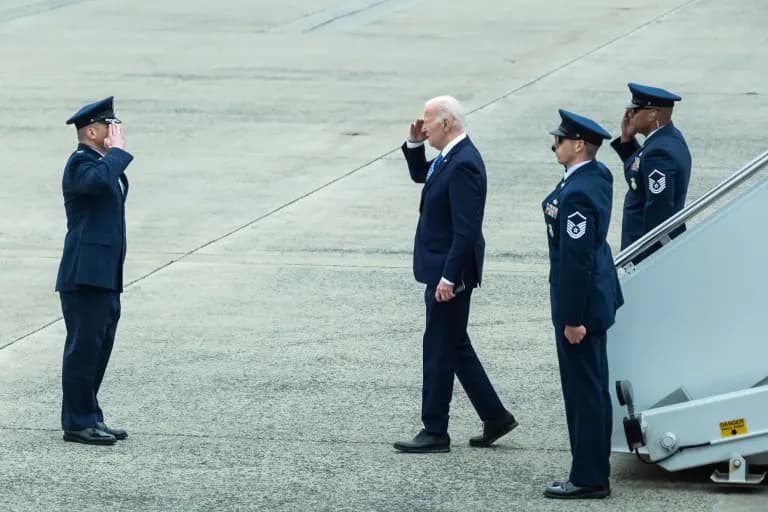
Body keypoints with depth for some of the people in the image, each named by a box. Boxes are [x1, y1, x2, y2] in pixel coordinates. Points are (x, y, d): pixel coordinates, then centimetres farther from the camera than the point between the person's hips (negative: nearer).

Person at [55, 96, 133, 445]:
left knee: (97, 350, 13)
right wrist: (118, 151, -21)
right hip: (85, 276, -10)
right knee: (83, 349, -6)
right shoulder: (80, 163, -12)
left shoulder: (103, 162, 19)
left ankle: (90, 419, 19)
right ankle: (77, 423, -1)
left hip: (105, 277, 10)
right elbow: (99, 180, -35)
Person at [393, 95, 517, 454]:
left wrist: (449, 278, -25)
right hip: (442, 269, 10)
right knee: (455, 347, 17)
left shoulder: (463, 165, -22)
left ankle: (435, 433, 7)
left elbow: (466, 230, -25)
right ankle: (495, 417, 24)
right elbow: (420, 175, 28)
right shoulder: (449, 158, 8)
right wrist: (414, 144, 9)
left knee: (439, 350, -1)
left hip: (450, 272, -10)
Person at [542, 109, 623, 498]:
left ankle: (589, 479, 6)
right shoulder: (598, 175, 5)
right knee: (592, 388, 17)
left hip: (581, 299, -11)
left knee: (584, 390, -2)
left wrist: (573, 318, -22)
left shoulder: (576, 195, -26)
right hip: (597, 294, 11)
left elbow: (576, 259, -25)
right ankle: (594, 471, 26)